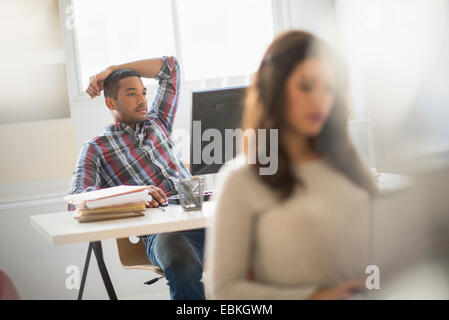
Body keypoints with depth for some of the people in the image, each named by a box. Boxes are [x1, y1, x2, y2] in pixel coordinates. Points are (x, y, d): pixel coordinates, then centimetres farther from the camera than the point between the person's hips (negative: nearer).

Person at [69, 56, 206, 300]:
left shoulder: (157, 123, 29)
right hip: (160, 230, -5)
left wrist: (111, 70, 28)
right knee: (184, 268, -40)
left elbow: (170, 66, 35)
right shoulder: (96, 149, 14)